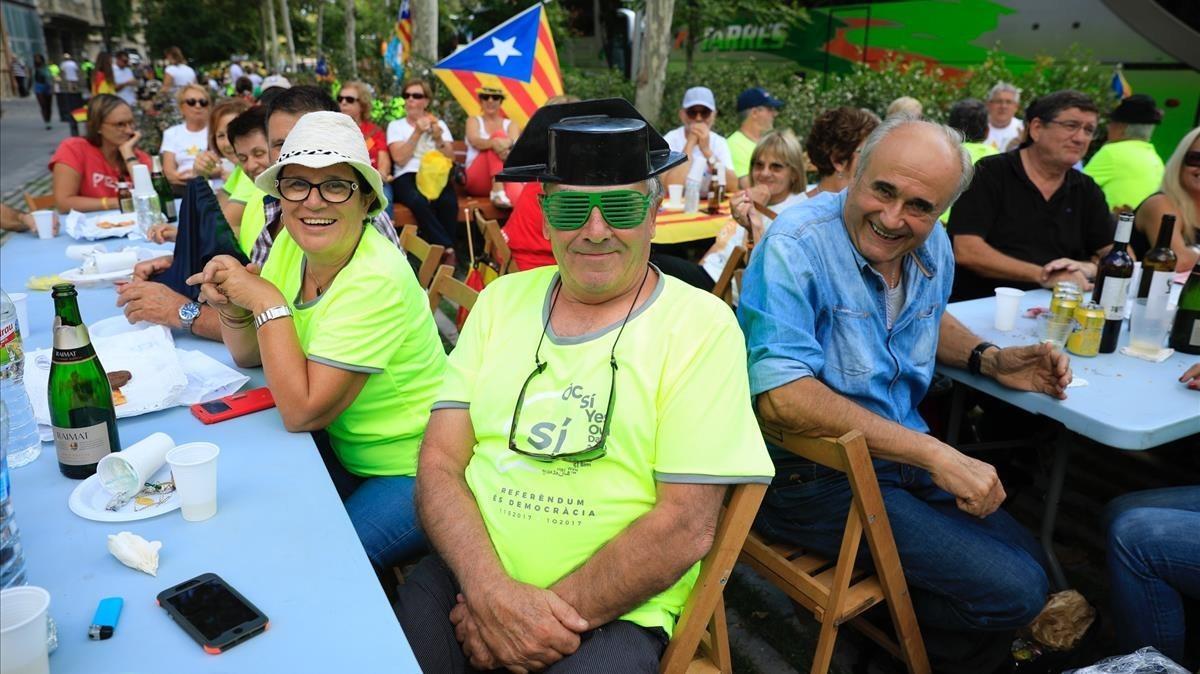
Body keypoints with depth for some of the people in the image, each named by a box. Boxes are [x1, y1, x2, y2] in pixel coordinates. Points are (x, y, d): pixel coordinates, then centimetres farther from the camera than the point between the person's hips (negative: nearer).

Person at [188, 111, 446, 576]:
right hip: (346, 454, 7)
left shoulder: (376, 280, -27)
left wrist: (267, 302, -24)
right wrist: (234, 305, -14)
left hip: (411, 474, -7)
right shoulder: (292, 244, -3)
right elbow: (249, 356, 6)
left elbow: (302, 412, -26)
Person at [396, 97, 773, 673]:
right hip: (469, 577, 3)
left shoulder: (701, 326, -6)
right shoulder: (501, 300, 5)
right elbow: (439, 463, 1)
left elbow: (686, 525, -10)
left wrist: (552, 612, -15)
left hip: (611, 610, -2)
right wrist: (492, 588, -14)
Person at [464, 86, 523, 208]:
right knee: (498, 135, -25)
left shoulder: (511, 125, 19)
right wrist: (493, 143, -31)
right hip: (477, 180, -1)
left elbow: (515, 145, -5)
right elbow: (475, 141, -9)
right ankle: (498, 191, -44)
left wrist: (508, 144, -31)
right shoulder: (474, 121, 16)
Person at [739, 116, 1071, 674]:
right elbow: (782, 397, -31)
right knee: (1013, 591, -11)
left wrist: (991, 359, 4)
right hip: (813, 477, -8)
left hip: (904, 456, 8)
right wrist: (936, 455, -28)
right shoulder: (797, 245, -22)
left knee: (1028, 560, 12)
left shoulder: (932, 247, 3)